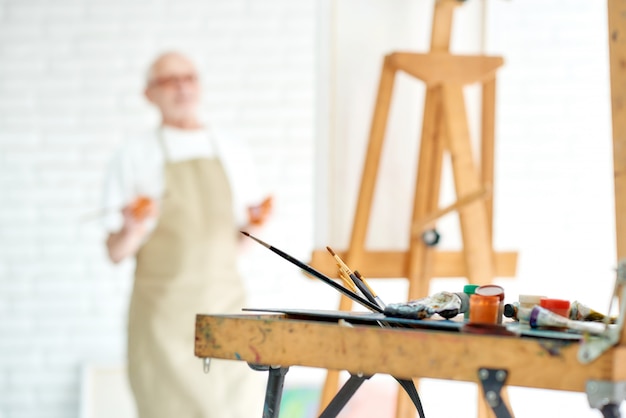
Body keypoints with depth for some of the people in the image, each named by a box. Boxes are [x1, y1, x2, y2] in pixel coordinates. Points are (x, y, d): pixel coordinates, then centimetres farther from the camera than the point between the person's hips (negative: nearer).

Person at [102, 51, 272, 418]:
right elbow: (116, 253, -2)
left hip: (227, 305, 3)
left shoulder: (229, 150, 11)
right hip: (164, 313, -3)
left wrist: (253, 222, -3)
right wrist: (133, 227, -21)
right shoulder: (134, 157, 0)